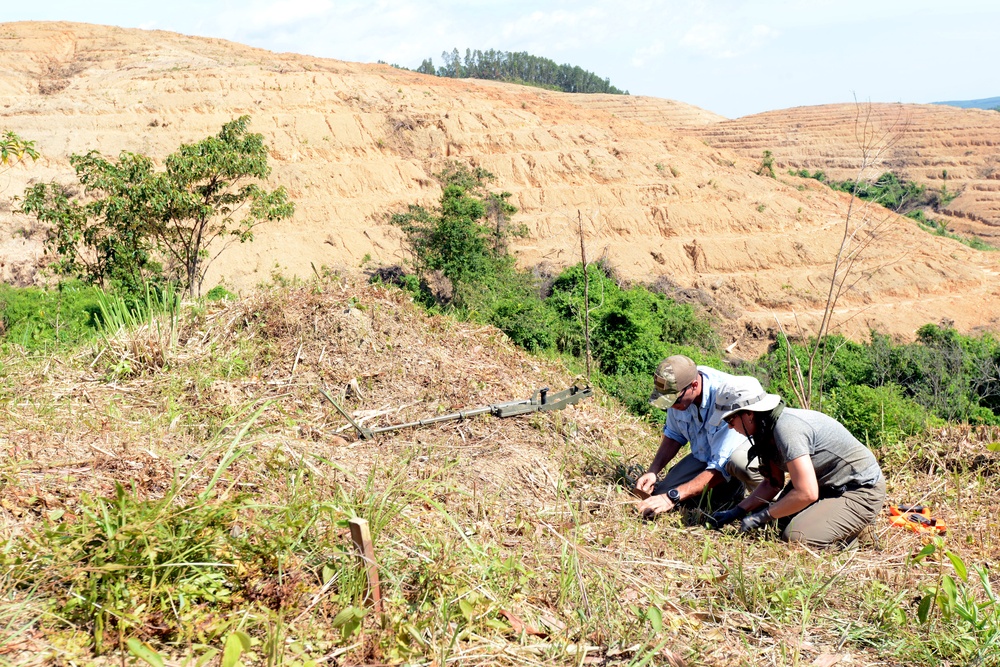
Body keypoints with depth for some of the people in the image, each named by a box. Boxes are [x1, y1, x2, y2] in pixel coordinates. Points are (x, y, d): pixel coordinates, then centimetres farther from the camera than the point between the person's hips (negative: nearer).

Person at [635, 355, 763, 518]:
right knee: (659, 496, -8)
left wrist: (673, 497, -37)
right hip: (704, 454, 6)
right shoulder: (677, 390, -16)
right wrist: (652, 471, -10)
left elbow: (721, 466, -34)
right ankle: (732, 486, 12)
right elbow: (674, 435, 4)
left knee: (739, 461, -41)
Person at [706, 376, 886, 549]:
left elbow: (806, 494, -30)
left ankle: (851, 528, -1)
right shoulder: (769, 426, 2)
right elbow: (772, 484, 10)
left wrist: (762, 516, -19)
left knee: (795, 537, -23)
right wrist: (736, 512, 0)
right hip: (832, 486, 10)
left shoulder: (787, 429, -28)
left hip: (861, 492, -10)